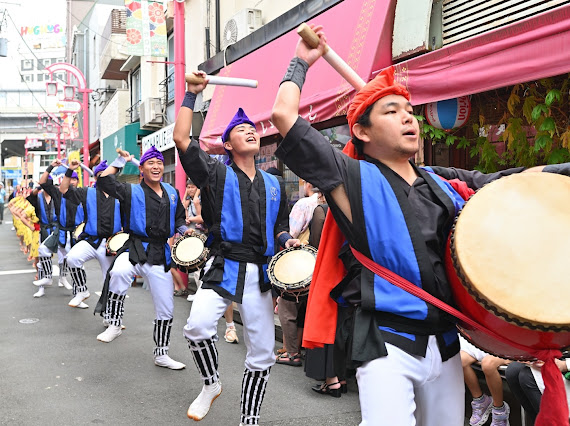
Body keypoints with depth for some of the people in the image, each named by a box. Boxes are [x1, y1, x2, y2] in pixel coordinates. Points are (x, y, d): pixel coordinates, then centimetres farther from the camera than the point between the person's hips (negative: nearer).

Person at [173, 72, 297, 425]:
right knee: (198, 327, -26)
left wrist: (286, 240, 2)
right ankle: (211, 384, 4)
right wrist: (192, 95, -5)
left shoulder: (274, 185, 16)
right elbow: (181, 138, -8)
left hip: (260, 275, 4)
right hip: (223, 268, -3)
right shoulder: (217, 174, 2)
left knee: (262, 353, 5)